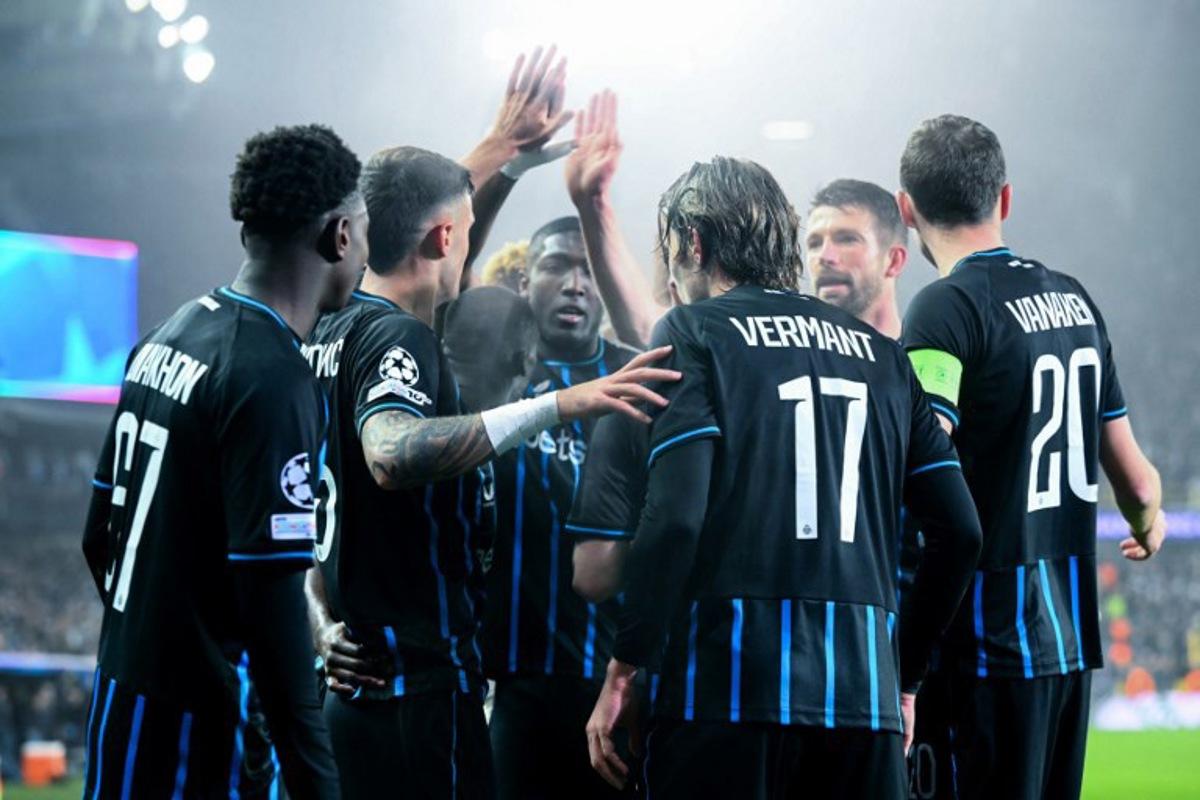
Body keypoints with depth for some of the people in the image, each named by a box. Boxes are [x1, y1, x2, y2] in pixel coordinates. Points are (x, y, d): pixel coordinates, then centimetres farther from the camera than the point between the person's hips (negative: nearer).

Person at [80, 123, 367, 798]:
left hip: (123, 694, 9)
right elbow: (271, 596, -22)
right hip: (203, 733, -9)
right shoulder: (272, 379, -17)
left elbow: (101, 538, 18)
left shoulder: (166, 337, 10)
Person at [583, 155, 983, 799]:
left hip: (729, 690, -5)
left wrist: (624, 672, -6)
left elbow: (674, 516, -11)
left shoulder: (692, 333, 1)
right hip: (865, 692, 5)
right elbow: (960, 532, 14)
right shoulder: (881, 354, 17)